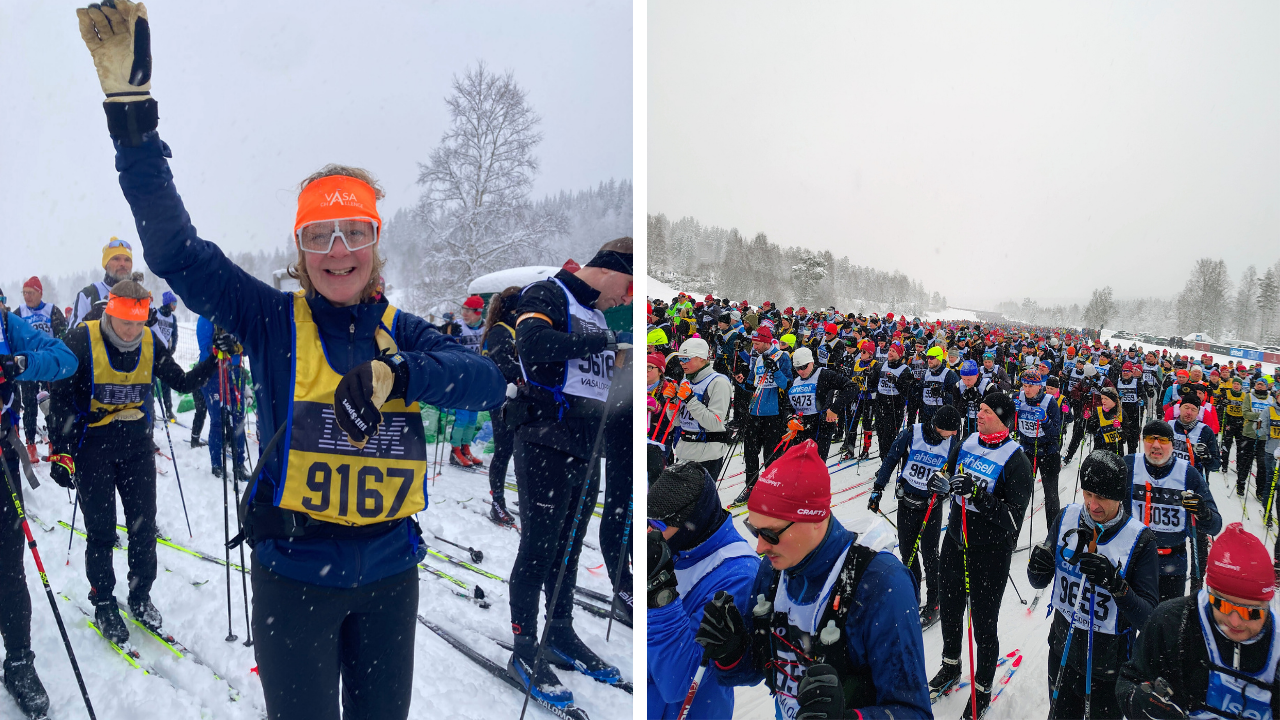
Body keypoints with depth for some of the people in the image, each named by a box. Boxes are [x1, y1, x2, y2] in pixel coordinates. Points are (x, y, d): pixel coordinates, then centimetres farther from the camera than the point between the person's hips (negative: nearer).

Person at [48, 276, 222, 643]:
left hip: (137, 443, 3)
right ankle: (103, 603, 23)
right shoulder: (82, 340, -13)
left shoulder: (150, 343, -3)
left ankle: (140, 597, 24)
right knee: (101, 530, 4)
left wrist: (215, 359, -9)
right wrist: (60, 450, -10)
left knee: (144, 524, 6)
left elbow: (183, 383, 5)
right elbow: (60, 397, -8)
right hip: (92, 445, -3)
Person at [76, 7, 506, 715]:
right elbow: (175, 250, -13)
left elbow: (487, 380, -13)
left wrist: (395, 373, -29)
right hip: (294, 571, -2)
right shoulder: (273, 319, -4)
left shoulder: (403, 333, 1)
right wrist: (131, 109, -21)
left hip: (390, 570, 3)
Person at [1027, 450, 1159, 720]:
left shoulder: (1140, 540, -18)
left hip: (1110, 664, -3)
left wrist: (1116, 584, -36)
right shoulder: (1066, 518, -8)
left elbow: (1147, 617, -20)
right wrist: (1038, 567, -20)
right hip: (1063, 649, 3)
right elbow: (1039, 583, 2)